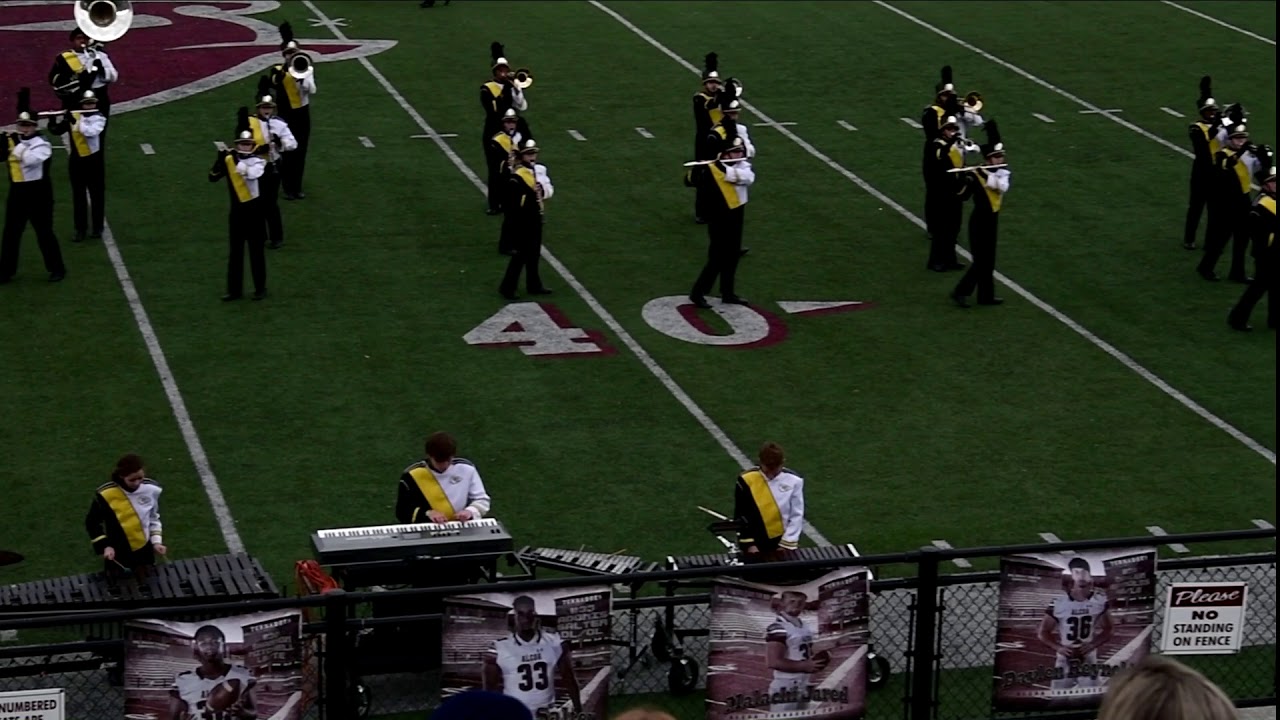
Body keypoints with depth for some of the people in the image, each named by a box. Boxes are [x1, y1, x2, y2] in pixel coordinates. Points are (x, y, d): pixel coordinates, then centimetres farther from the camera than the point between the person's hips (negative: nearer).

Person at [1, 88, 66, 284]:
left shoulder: (42, 145, -10)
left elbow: (30, 160, -25)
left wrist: (18, 144, -17)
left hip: (38, 193, -5)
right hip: (17, 193, 5)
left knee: (44, 233, 2)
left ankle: (57, 269, 13)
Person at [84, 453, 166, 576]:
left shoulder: (151, 490, -11)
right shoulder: (106, 495, -21)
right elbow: (92, 523, -7)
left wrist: (156, 541, -4)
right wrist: (104, 546, -17)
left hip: (144, 552, 3)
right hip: (117, 556, -3)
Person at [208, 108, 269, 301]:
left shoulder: (258, 161, -7)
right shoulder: (229, 160, 0)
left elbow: (252, 173, -27)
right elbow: (213, 177, -8)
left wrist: (238, 161, -33)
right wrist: (220, 160, -22)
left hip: (255, 212, -2)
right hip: (237, 212, 2)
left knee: (256, 252, 6)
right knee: (235, 253, 7)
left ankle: (260, 288, 16)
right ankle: (234, 290, 14)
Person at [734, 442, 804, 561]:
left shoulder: (793, 481, -9)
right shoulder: (747, 481, -11)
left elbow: (797, 515, -4)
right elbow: (740, 516, -5)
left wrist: (787, 544, -9)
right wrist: (749, 544, -9)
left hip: (784, 544, 1)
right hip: (756, 544, -1)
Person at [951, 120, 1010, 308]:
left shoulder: (1002, 172, 1)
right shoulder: (976, 176, -17)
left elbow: (1003, 186, -18)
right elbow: (963, 194, -27)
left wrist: (987, 175, -25)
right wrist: (967, 180, -43)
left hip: (992, 220, 7)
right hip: (980, 221, -7)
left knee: (988, 260, 12)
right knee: (981, 260, -7)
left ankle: (986, 295, 20)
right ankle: (960, 291, 1)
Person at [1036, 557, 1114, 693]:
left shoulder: (1099, 600, -8)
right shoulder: (1059, 603, -14)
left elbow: (1109, 629, 4)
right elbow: (1042, 633, -5)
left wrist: (1093, 644, -12)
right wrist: (1058, 647, -21)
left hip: (1088, 658, 1)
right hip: (1065, 659, -1)